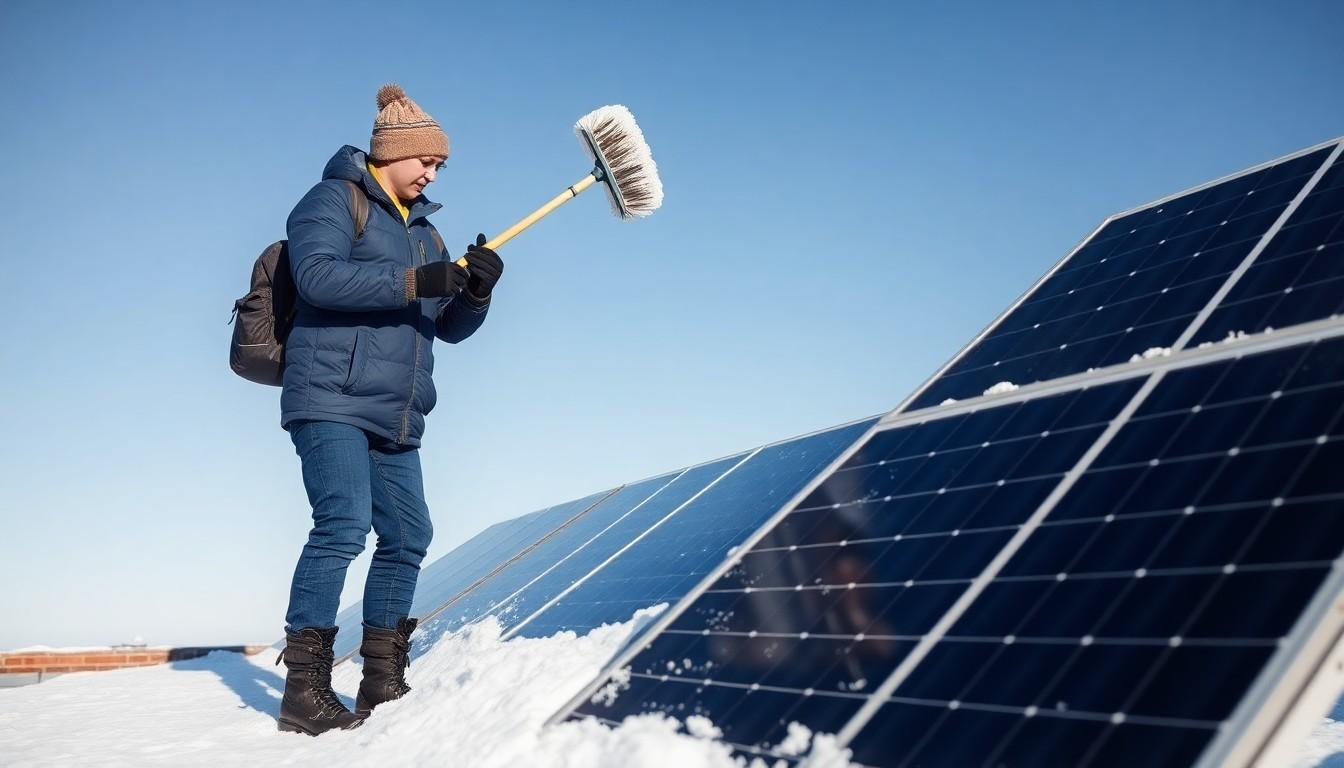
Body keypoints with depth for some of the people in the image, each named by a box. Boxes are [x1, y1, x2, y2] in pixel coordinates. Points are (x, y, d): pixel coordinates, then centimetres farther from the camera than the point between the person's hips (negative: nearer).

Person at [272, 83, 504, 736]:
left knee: (408, 537, 4)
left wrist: (476, 291, -3)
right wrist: (414, 282, -22)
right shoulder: (332, 199, 2)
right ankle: (304, 688, -12)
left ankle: (382, 683, 13)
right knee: (343, 525, -19)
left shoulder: (423, 230, 23)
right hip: (332, 400, -8)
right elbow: (317, 274, -18)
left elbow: (449, 327, 18)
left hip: (397, 418, 8)